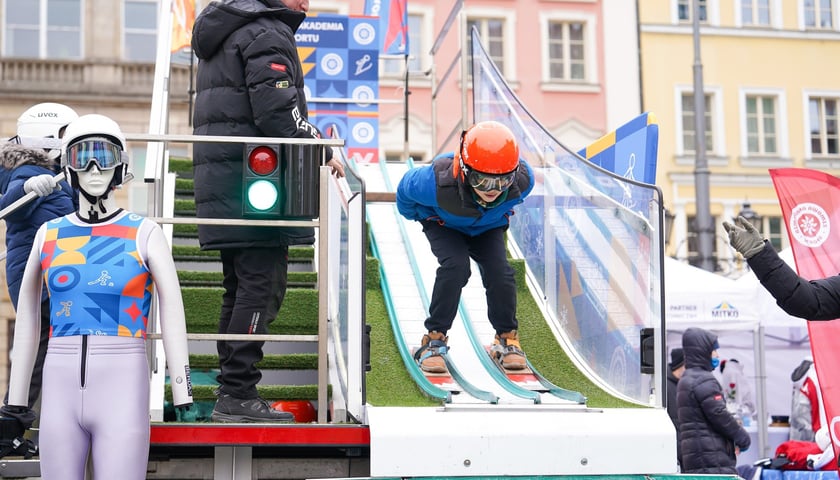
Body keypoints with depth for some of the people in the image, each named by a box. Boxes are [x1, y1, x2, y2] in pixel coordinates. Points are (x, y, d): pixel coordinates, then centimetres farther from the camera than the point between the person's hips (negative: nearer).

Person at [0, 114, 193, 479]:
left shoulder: (144, 234, 2)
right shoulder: (49, 235, 10)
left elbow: (173, 316, -1)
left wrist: (183, 402, -6)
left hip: (123, 392, -3)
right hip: (61, 391, 3)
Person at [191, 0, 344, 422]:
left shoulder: (223, 34, 23)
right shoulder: (269, 34, -8)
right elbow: (276, 113, -19)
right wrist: (321, 152, -6)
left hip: (220, 179, 10)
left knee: (240, 288, 13)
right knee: (262, 286, -8)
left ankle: (232, 393, 15)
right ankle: (238, 394, -9)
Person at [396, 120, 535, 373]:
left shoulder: (522, 180, -37)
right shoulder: (438, 183, -44)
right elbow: (406, 186, -18)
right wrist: (414, 214, 3)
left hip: (488, 228, 3)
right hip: (444, 225, -2)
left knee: (499, 271, -18)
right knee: (455, 266, -27)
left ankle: (507, 338, 5)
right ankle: (434, 338, -14)